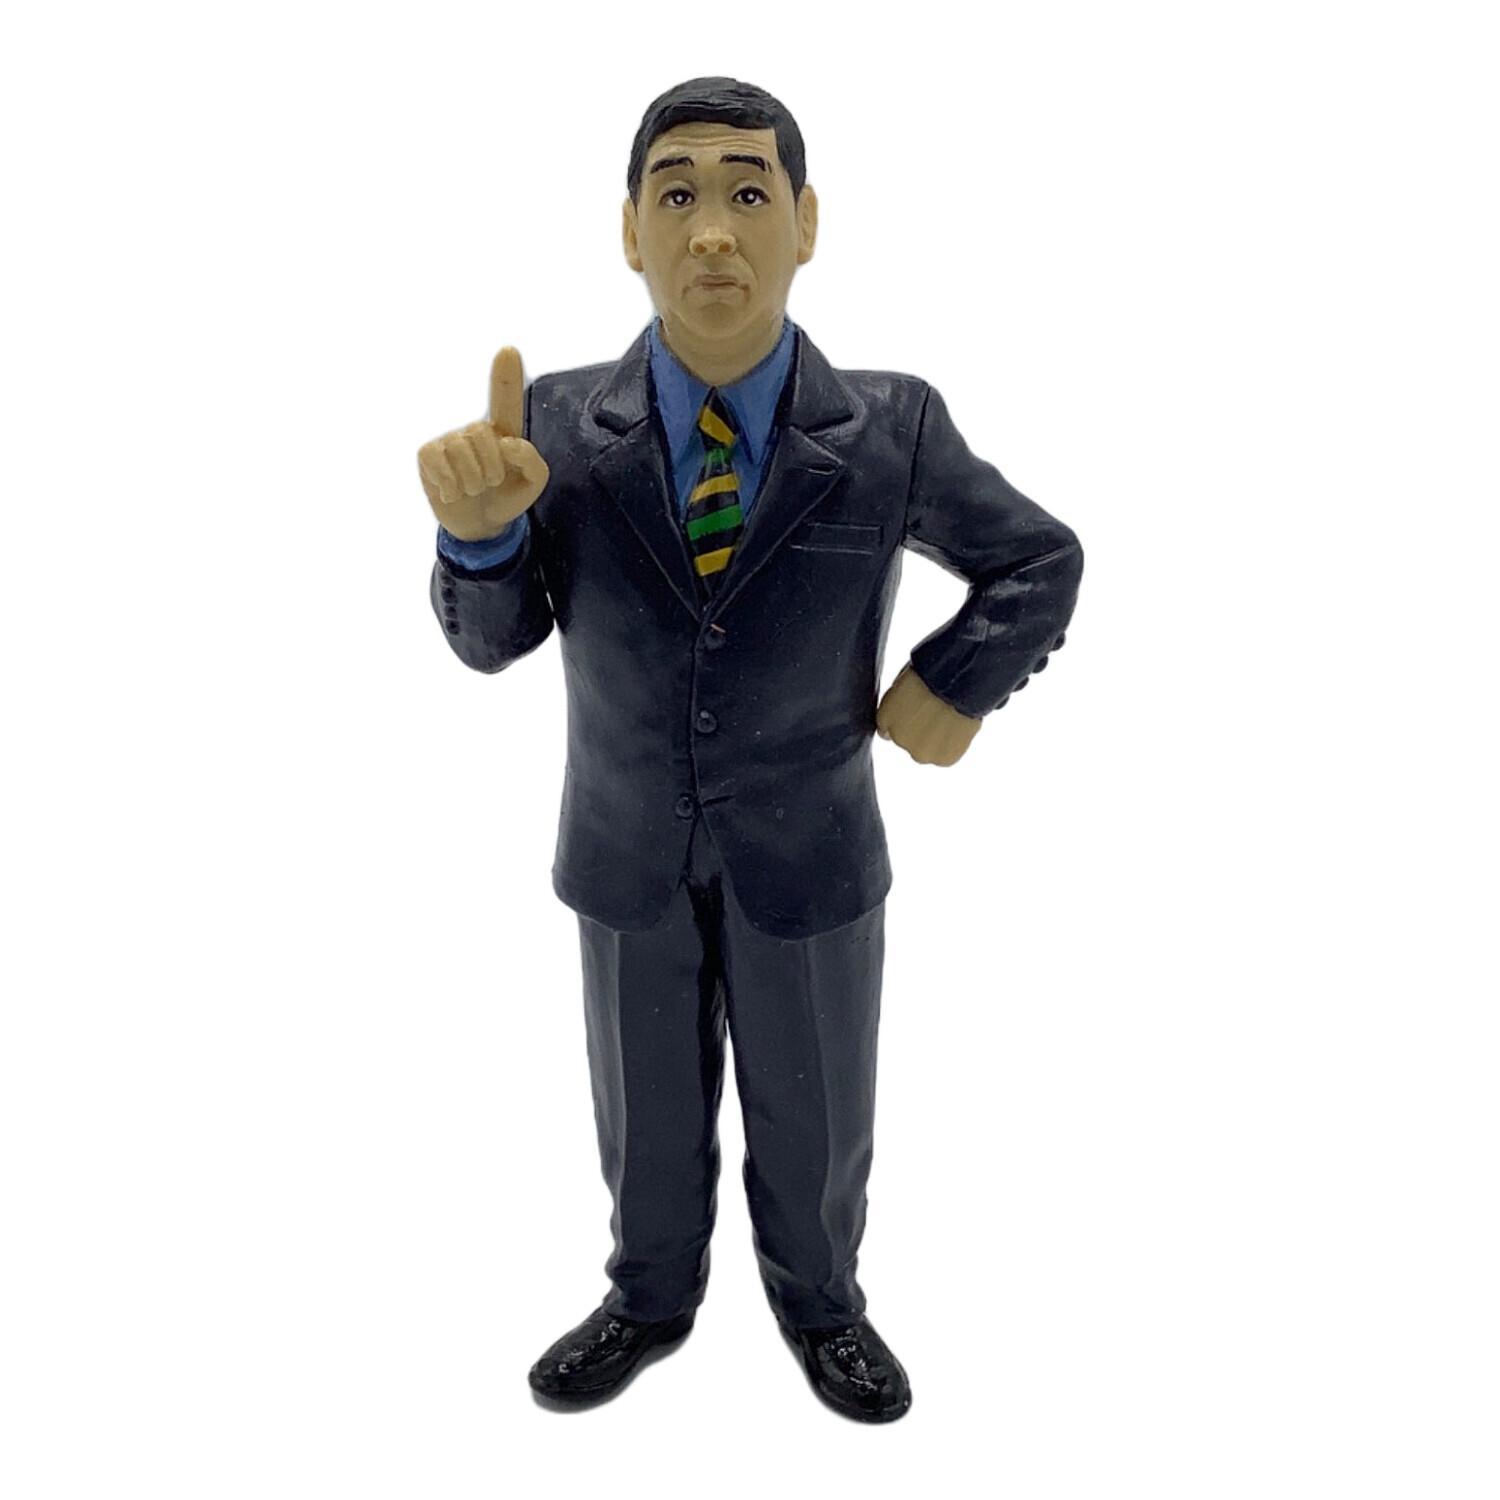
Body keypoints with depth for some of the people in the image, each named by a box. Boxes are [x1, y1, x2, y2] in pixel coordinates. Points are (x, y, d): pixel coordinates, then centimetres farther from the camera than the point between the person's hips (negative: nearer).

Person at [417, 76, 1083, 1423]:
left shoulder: (894, 429, -15)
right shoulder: (560, 426, -13)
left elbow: (1041, 560, 0)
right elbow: (492, 637, -7)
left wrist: (957, 683, -12)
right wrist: (479, 528, -27)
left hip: (809, 852, 0)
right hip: (626, 852, 1)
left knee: (814, 1113, 19)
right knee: (647, 1114, 21)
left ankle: (817, 1300, 48)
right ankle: (653, 1299, 49)